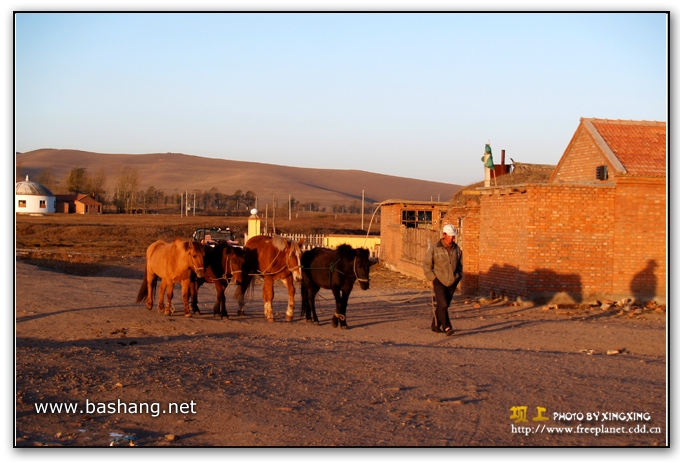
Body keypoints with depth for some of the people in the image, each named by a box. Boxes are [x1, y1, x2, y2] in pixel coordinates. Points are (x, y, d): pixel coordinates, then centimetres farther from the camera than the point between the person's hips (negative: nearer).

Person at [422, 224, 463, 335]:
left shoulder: (457, 249, 6)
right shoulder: (434, 248, -6)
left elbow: (460, 265, 21)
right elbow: (426, 264, -2)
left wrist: (458, 278, 11)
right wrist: (433, 278, -7)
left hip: (452, 283, 4)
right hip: (439, 282, -4)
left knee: (443, 305, 9)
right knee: (443, 304, -16)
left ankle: (436, 326, 22)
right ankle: (447, 327, -17)